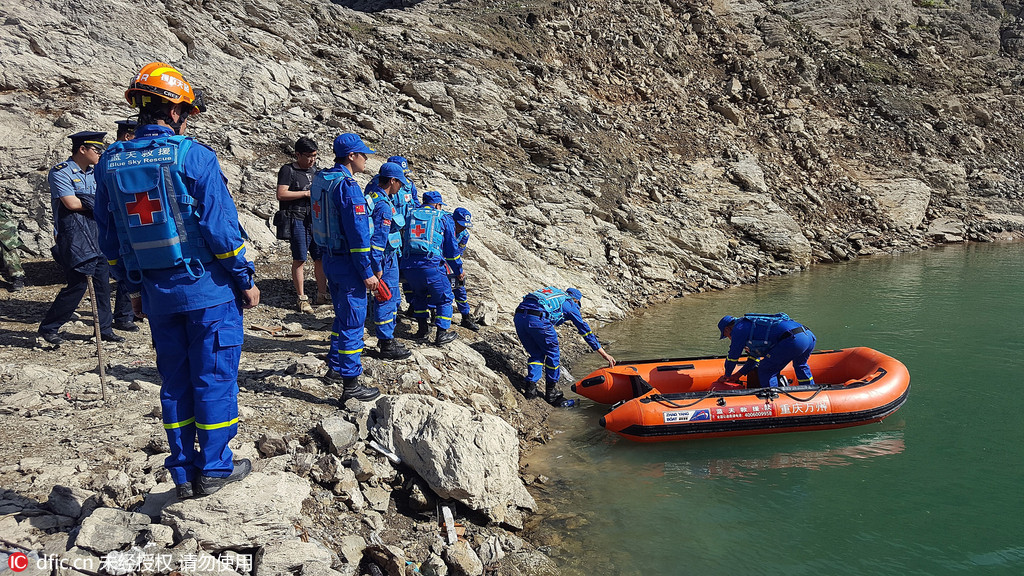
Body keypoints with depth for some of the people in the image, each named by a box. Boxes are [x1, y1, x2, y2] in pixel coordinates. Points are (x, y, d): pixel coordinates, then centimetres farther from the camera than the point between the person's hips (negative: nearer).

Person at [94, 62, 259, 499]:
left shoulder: (110, 163, 5)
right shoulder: (193, 157, -12)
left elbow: (110, 239, 11)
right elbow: (221, 227, -14)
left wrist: (134, 288, 20)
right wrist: (245, 279, -4)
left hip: (157, 293, 5)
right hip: (208, 287, -5)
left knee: (175, 379, 14)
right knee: (214, 375, 5)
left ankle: (185, 472, 21)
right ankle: (214, 468, 12)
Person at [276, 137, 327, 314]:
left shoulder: (314, 169, 15)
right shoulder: (288, 170, -5)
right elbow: (281, 194, -14)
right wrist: (306, 193, -15)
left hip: (315, 218, 6)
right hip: (297, 219, -6)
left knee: (321, 257, 6)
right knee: (299, 259, 0)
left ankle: (322, 295, 18)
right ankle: (302, 299, 9)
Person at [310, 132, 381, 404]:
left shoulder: (320, 180, 9)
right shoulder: (347, 186, -20)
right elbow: (357, 233, -22)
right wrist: (367, 272, -17)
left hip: (329, 259, 9)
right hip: (347, 263, -9)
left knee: (343, 317, 23)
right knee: (353, 322, -3)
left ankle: (335, 366, 36)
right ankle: (350, 385, 2)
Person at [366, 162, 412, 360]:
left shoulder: (373, 194, 5)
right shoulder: (383, 206, -24)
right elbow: (377, 240, -26)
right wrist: (377, 267, -25)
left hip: (389, 257, 10)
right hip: (385, 258, -10)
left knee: (392, 297, 20)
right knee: (387, 299, -2)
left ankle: (386, 338, 31)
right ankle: (386, 344, 8)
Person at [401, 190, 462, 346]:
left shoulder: (411, 216, 21)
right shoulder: (444, 218, 11)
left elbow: (403, 243, 25)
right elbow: (451, 248, 10)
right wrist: (458, 270, 21)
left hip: (409, 266, 4)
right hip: (431, 265, -4)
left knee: (419, 295, 29)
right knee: (444, 298, 12)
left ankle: (422, 327, 30)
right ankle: (442, 333, 8)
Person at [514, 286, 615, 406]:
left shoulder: (554, 294, 37)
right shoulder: (570, 304, 20)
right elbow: (586, 330, 19)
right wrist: (604, 354, 21)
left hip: (518, 316, 6)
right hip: (537, 319, -6)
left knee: (536, 354, 24)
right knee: (553, 355, 15)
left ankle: (530, 388, 16)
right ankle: (552, 394, 22)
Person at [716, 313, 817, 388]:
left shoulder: (739, 328, 7)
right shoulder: (752, 325, 35)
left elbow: (732, 357, 12)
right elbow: (754, 357, 40)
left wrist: (727, 376, 29)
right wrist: (738, 374, 44)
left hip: (793, 339, -10)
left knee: (765, 370, 2)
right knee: (800, 366, 36)